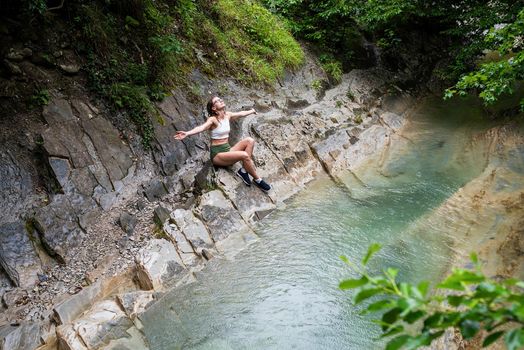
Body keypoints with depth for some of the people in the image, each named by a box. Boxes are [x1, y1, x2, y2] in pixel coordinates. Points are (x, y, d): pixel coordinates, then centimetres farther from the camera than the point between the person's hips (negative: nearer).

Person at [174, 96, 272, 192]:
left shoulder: (228, 115, 6)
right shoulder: (212, 119, -15)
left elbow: (241, 114, 27)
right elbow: (202, 127, -35)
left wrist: (251, 111, 45)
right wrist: (187, 133, -55)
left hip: (227, 149, 8)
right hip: (217, 154, -7)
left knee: (250, 141, -11)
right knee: (244, 155, -27)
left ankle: (244, 170, -10)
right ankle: (257, 180, -7)